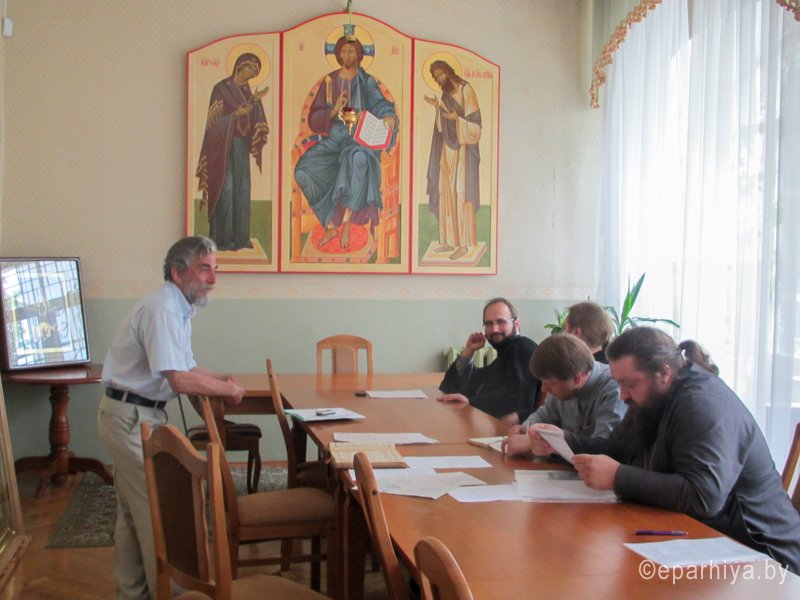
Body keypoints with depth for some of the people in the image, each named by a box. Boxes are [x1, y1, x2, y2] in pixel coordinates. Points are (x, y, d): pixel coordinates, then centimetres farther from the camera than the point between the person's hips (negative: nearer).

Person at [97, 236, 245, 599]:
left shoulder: (179, 309, 11)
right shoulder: (163, 310, -21)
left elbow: (186, 368, 19)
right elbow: (181, 381, -28)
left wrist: (223, 380, 3)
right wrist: (227, 390, -14)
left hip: (138, 414, 10)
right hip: (131, 415, -10)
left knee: (133, 510, 17)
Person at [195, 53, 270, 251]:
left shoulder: (245, 89, 11)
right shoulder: (222, 88, -9)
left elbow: (250, 117, 11)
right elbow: (215, 119, -12)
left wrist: (256, 100, -1)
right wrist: (237, 113, -23)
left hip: (242, 144, 7)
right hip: (226, 145, -7)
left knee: (242, 189, 6)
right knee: (226, 188, -7)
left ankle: (240, 236, 10)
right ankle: (222, 238, -3)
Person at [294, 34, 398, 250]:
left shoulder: (366, 81, 6)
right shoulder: (329, 81, 10)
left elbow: (379, 103, -9)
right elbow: (314, 118, 6)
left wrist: (388, 116, -32)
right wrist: (335, 110, -13)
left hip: (360, 137, -3)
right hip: (334, 137, 3)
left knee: (358, 159, -40)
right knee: (304, 171, -22)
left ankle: (346, 222, -30)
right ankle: (330, 225, -7)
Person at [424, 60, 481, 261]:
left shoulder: (465, 90, -11)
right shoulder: (446, 94, 13)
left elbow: (473, 122, -15)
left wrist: (457, 118, -30)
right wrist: (437, 107, 5)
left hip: (462, 149, -8)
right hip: (448, 148, 8)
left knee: (460, 194, -8)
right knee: (446, 193, 7)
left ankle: (463, 244, -5)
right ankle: (449, 240, 13)